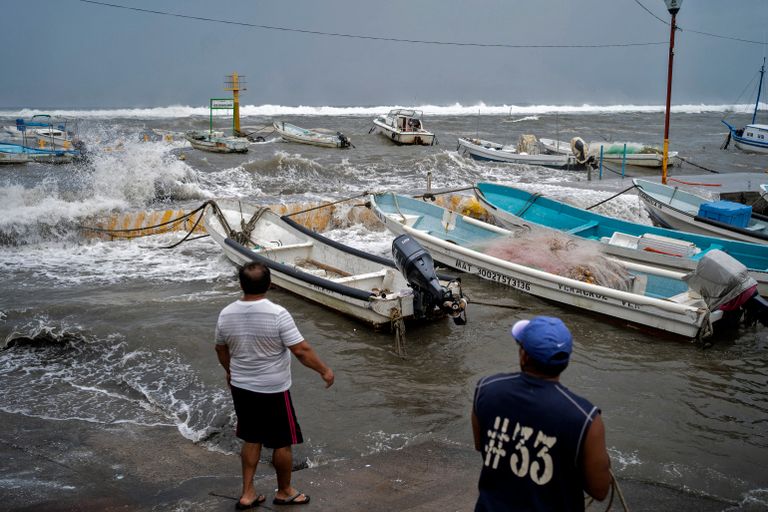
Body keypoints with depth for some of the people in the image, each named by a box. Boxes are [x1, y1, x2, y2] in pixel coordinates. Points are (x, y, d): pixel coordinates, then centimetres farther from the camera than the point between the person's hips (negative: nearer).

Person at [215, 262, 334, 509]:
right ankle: (284, 491, 29)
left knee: (251, 439, 20)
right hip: (273, 391, -5)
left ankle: (247, 494, 25)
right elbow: (301, 350, -21)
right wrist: (324, 370, -6)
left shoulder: (226, 314, -6)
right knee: (282, 442, 14)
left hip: (241, 388, 5)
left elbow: (221, 349, 10)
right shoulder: (277, 314, -22)